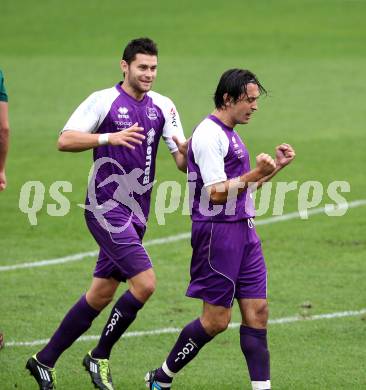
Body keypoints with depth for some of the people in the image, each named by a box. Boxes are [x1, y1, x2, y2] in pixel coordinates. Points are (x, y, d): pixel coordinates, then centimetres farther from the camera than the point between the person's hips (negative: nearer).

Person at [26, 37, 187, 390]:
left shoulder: (163, 107, 9)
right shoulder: (103, 101, -7)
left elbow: (183, 161, 8)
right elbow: (65, 140, -12)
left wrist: (188, 150, -16)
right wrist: (108, 138, -25)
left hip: (135, 214, 7)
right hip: (106, 209, -7)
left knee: (101, 294, 8)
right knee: (144, 282, -16)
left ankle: (45, 361, 18)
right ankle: (99, 357, 1)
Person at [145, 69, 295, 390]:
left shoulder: (229, 134, 17)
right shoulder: (209, 135, -14)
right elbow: (217, 193, -21)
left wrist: (275, 166, 14)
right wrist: (255, 174, -28)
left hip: (243, 231, 9)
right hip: (218, 233, -9)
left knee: (257, 312, 2)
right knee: (216, 321, -4)